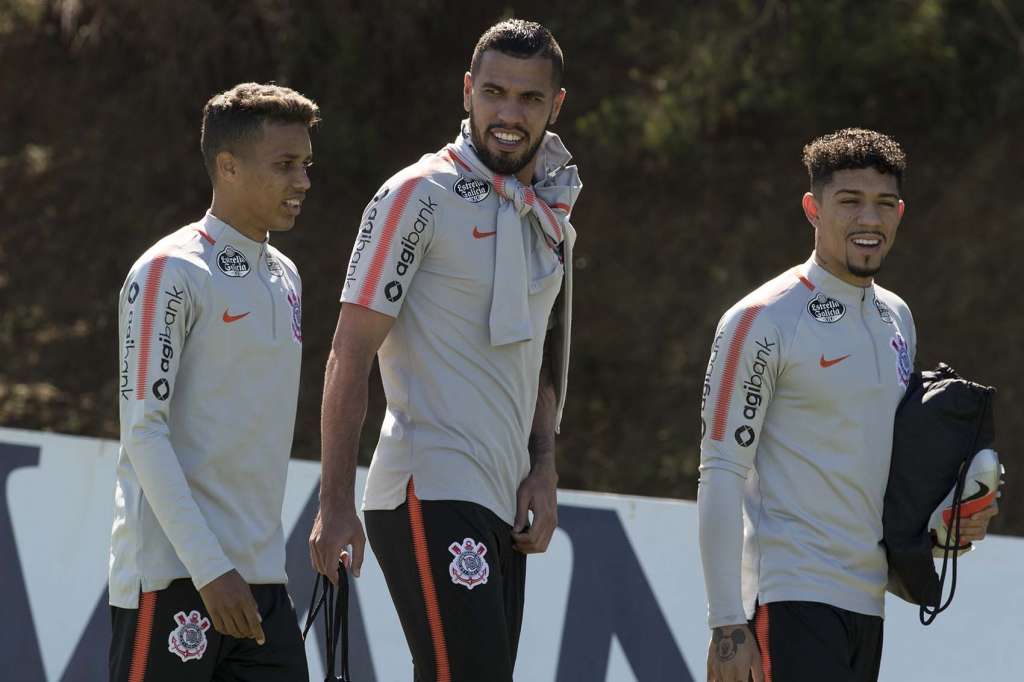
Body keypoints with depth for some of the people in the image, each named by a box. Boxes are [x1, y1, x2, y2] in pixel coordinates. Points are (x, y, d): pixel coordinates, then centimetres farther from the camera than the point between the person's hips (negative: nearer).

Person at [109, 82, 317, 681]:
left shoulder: (285, 277, 17)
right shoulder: (170, 273, -8)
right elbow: (143, 430, -13)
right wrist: (210, 568, -19)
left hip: (262, 580, 7)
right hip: (173, 574, -7)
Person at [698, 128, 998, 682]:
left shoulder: (897, 318, 15)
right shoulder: (763, 320, -8)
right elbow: (721, 474, -11)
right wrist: (727, 623, -17)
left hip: (867, 598, 7)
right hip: (793, 595, -7)